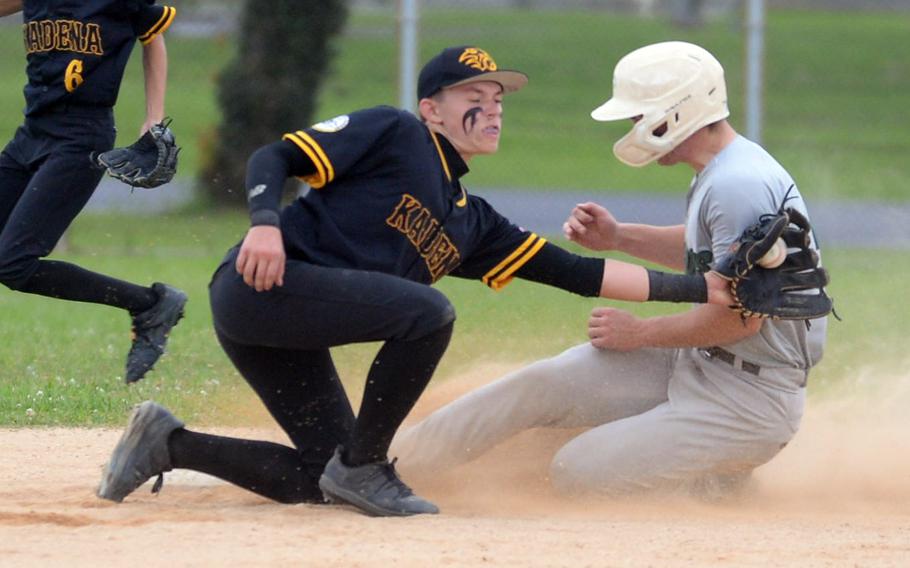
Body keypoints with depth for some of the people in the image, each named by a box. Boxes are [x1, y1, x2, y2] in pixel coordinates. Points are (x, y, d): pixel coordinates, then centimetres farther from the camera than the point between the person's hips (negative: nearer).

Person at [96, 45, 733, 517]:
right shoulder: (392, 134, 1)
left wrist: (703, 288, 11)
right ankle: (362, 466, -10)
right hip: (261, 285, -9)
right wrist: (265, 221, -27)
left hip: (288, 331, 9)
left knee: (318, 482, 7)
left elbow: (575, 273, 16)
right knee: (429, 312, -23)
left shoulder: (473, 222, 20)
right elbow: (274, 157, -5)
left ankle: (171, 443, 19)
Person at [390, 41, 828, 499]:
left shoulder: (739, 185, -25)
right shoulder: (720, 172, 9)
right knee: (539, 385, 3)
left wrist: (639, 333, -14)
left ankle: (731, 485, 0)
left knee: (576, 475, -13)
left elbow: (742, 316, -28)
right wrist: (619, 238, 14)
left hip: (749, 400, -10)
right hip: (695, 364, 10)